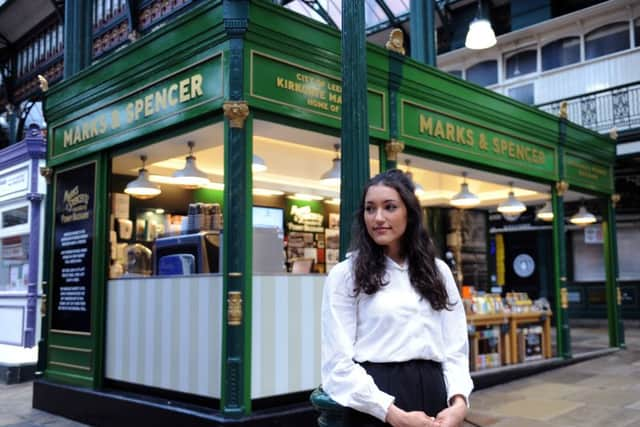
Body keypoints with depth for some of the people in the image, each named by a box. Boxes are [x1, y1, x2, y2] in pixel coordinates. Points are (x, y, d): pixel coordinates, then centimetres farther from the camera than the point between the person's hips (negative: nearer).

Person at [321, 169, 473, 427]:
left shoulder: (438, 271, 9)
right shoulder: (345, 275, -4)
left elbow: (455, 347, 6)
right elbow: (340, 362, -9)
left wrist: (459, 402, -10)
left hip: (432, 395, 4)